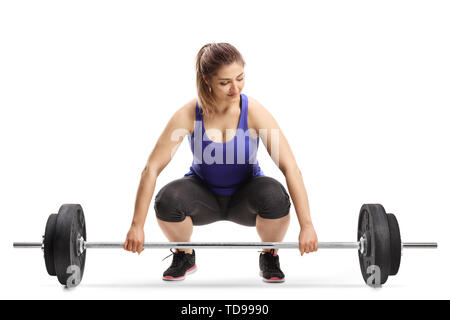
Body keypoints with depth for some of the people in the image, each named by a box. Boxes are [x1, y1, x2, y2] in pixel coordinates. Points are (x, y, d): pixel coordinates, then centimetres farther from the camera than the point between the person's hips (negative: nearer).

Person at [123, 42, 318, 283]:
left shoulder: (254, 112, -24)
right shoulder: (188, 115, -23)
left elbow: (290, 167, -26)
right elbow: (152, 168, -20)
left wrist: (306, 225, -32)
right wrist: (137, 226, -23)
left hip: (245, 197, 0)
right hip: (204, 196, 0)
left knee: (275, 196, -34)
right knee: (168, 199, -33)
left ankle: (269, 258, -3)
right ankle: (184, 257, -1)